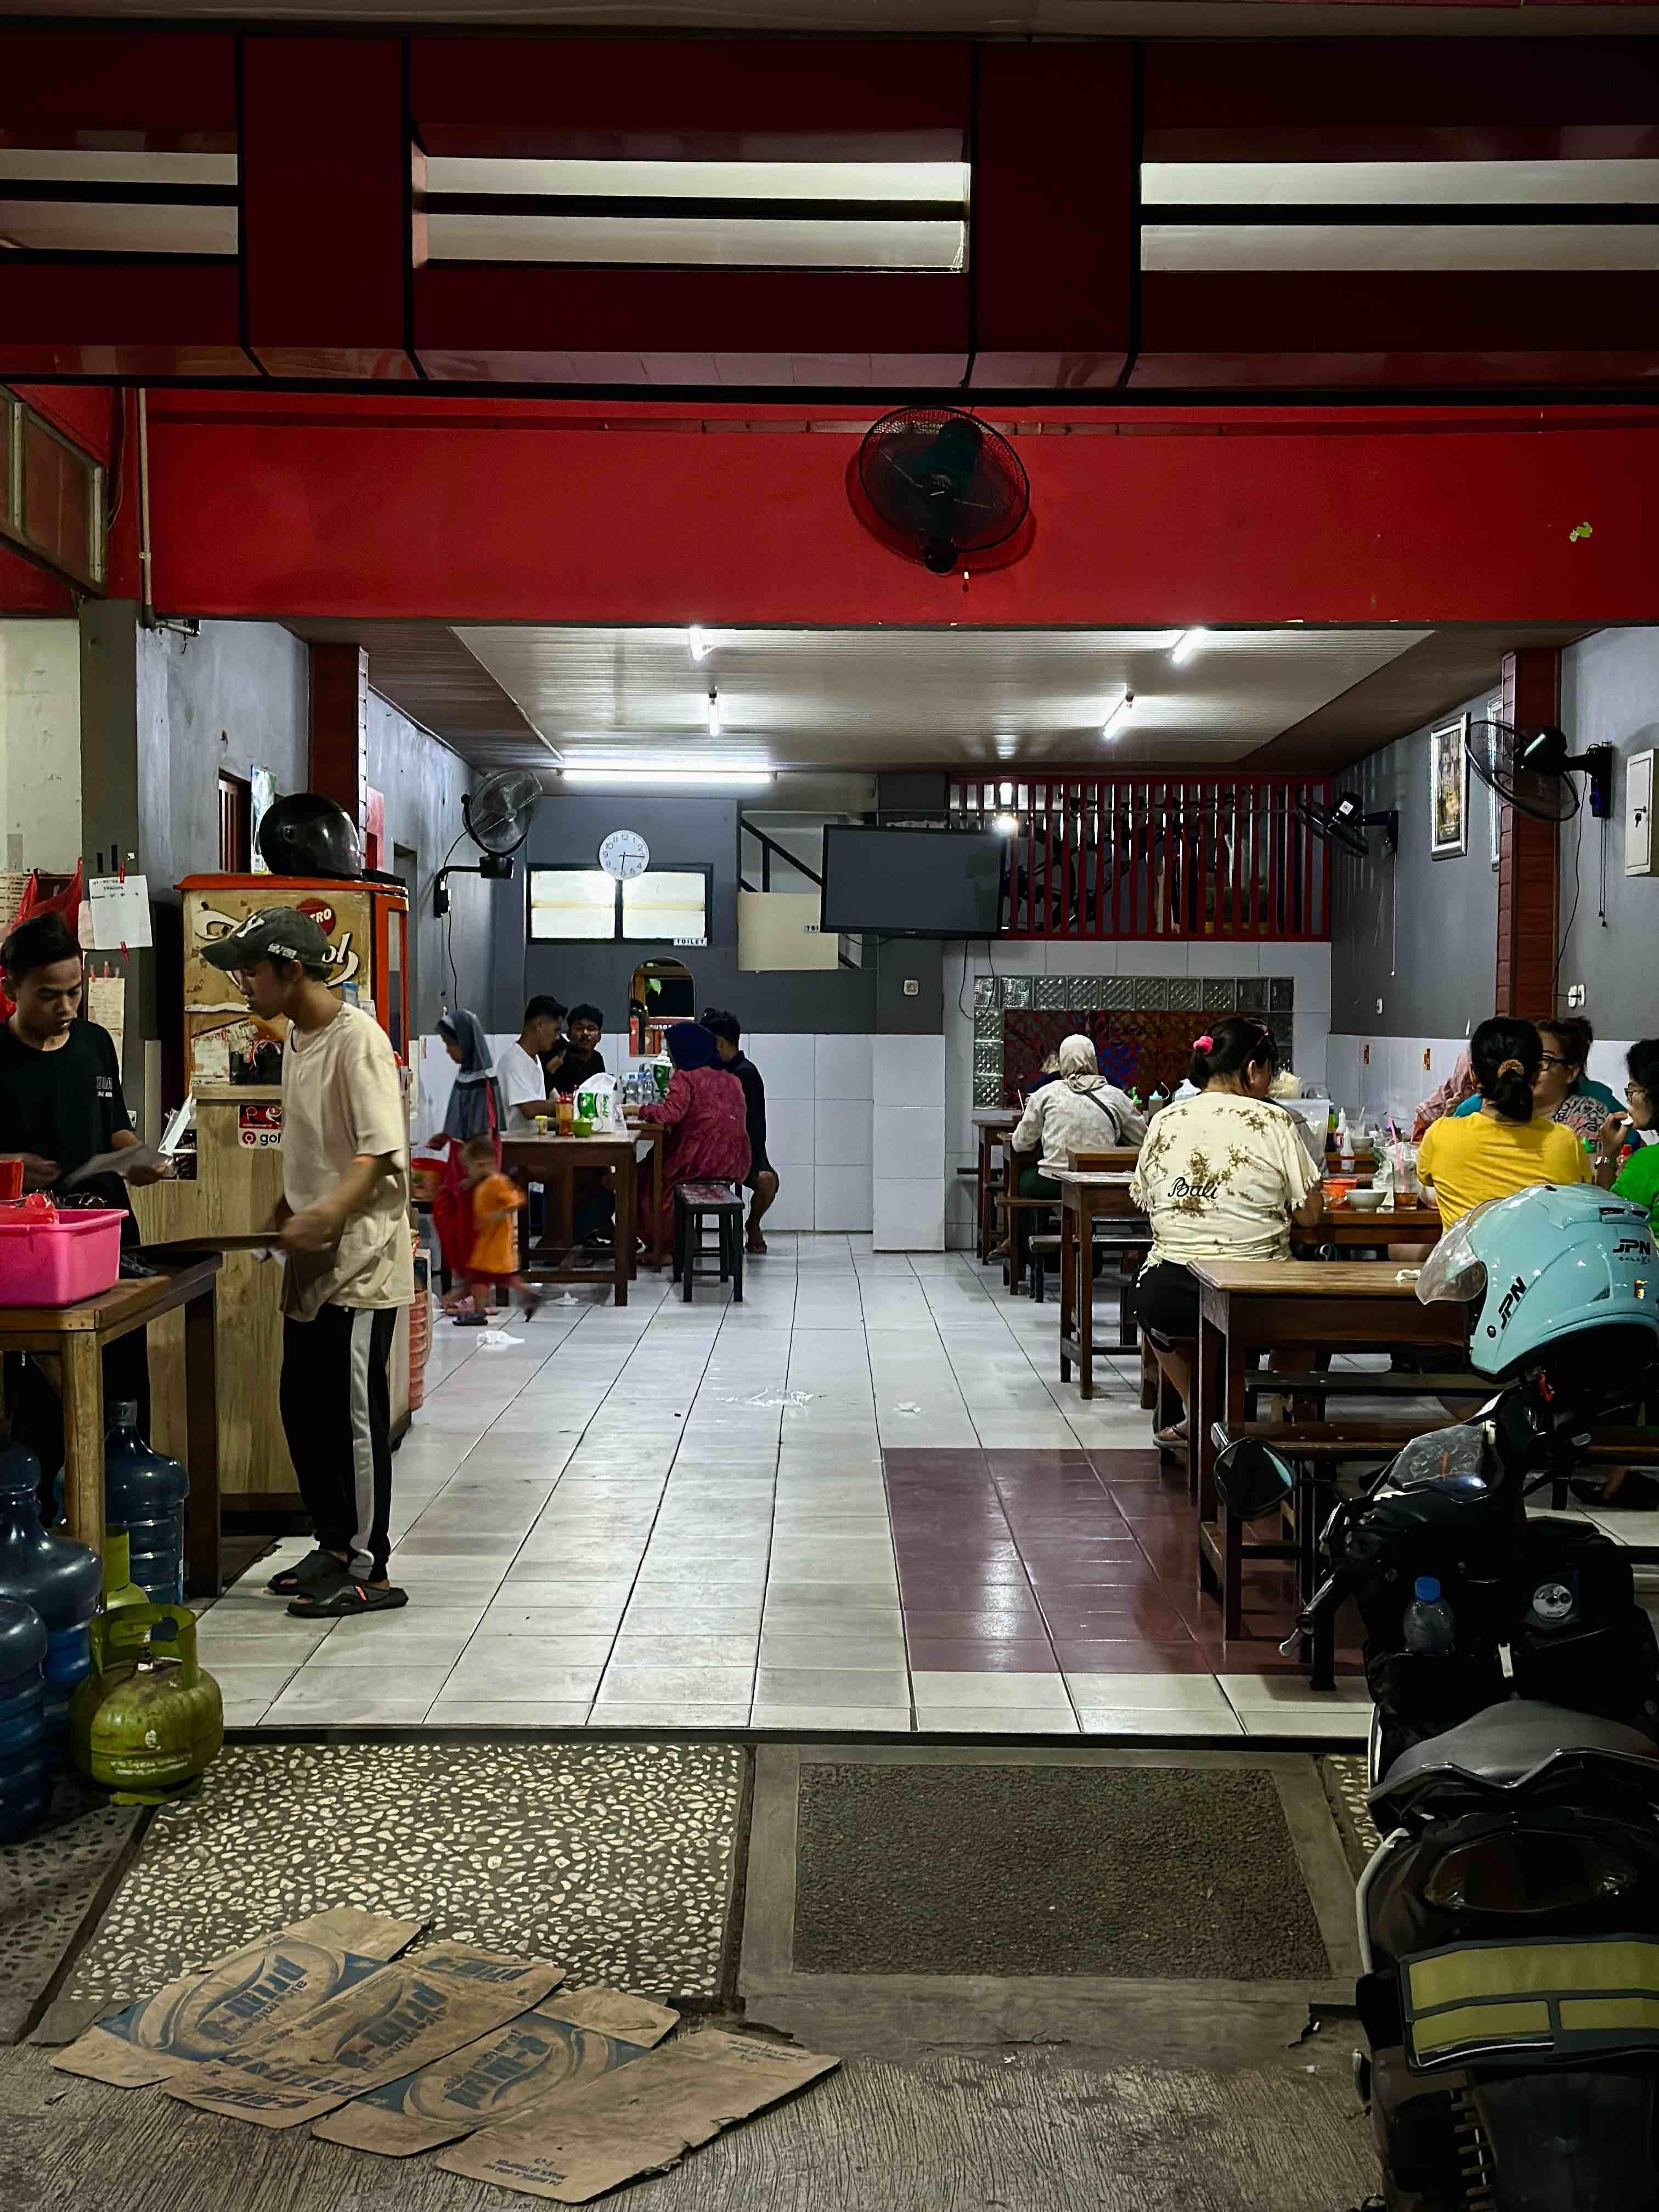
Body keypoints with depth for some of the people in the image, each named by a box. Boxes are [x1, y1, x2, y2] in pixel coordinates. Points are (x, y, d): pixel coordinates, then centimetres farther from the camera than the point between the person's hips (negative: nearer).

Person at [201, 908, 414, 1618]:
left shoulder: (358, 1040, -17)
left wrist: (325, 1217, -33)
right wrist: (288, 1208, 15)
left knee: (353, 1415, -1)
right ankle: (334, 1545, 29)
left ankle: (366, 1571, 10)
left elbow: (382, 1154, -23)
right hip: (311, 1265, 9)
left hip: (360, 1263, -9)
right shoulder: (296, 1039, 13)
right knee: (303, 1408, 15)